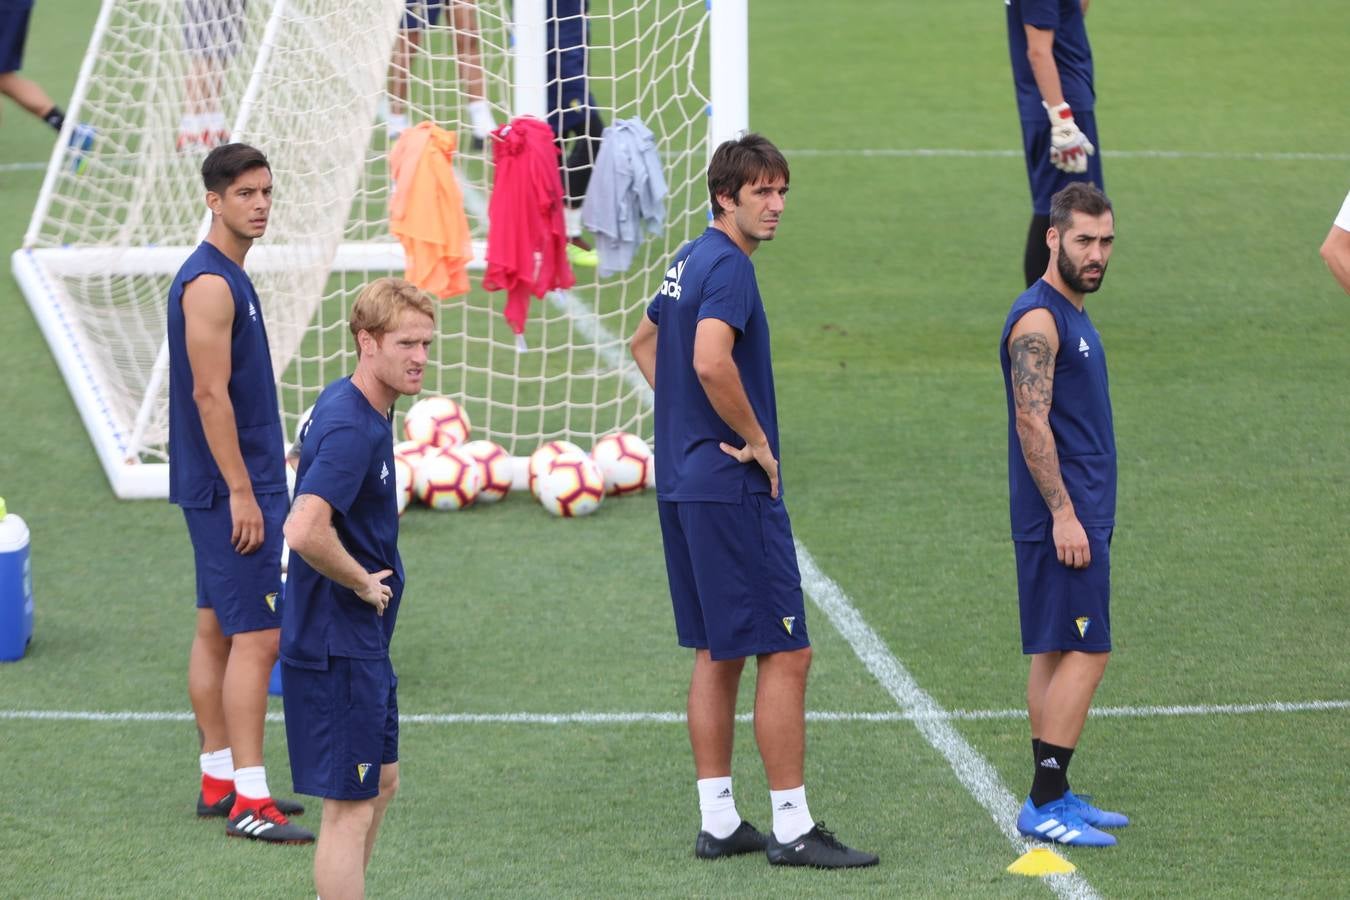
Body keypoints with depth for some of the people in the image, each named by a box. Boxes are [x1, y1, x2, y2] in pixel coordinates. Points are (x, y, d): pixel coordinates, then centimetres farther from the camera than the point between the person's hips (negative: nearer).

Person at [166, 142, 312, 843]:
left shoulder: (227, 278, 14)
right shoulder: (209, 284, -17)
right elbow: (209, 394, -21)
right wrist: (242, 493, -22)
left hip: (229, 487, 10)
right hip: (230, 488, -10)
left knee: (217, 632, 14)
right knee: (257, 638, -11)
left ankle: (218, 779, 20)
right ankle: (248, 802, -12)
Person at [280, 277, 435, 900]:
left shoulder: (346, 405, 8)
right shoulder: (350, 429, -24)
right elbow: (305, 531, -37)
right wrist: (363, 583, -20)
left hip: (362, 642, 11)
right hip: (337, 647, -11)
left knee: (381, 782, 22)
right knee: (350, 807, -5)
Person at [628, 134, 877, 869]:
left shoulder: (690, 261, 14)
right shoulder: (728, 265, -16)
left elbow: (645, 343, 29)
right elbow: (711, 362, -30)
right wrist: (757, 442, -17)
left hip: (682, 482, 10)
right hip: (733, 487, -10)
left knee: (717, 654, 13)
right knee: (784, 653, -6)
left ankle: (718, 821, 16)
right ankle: (791, 828, -5)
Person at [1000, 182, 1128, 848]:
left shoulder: (1071, 316, 16)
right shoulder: (1038, 319, -15)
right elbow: (1032, 423, -20)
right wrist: (1064, 514, -22)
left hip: (1080, 515, 10)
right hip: (1063, 517, -10)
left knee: (1057, 655, 11)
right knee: (1085, 654, -11)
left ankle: (1053, 799, 15)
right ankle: (1046, 805, -11)